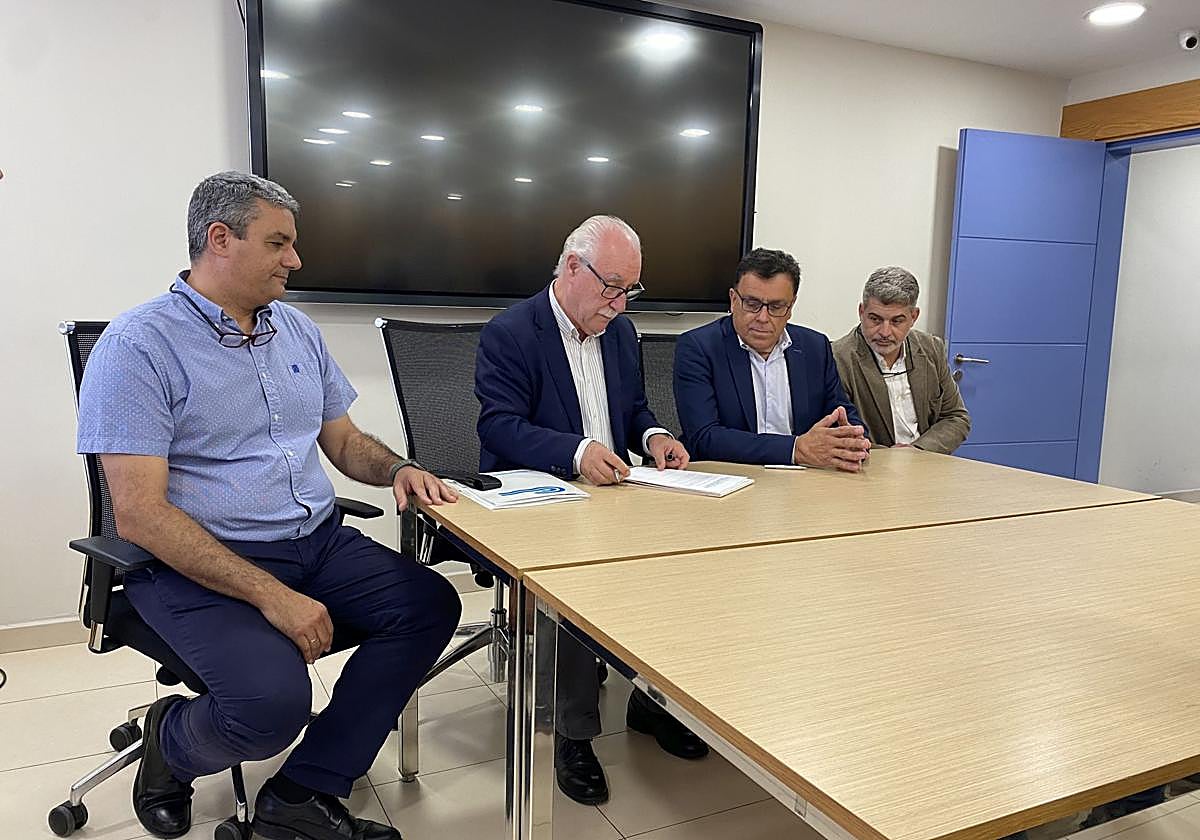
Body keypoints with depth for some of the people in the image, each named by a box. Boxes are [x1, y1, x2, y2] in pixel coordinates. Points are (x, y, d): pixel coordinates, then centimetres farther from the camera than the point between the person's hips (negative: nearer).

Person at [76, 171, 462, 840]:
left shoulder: (297, 329, 13)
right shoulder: (139, 344, -10)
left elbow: (344, 440, 20)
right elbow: (139, 512, -17)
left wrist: (398, 469, -4)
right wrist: (270, 594, -23)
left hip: (318, 542, 7)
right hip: (197, 565, -7)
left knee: (431, 604, -13)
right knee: (273, 699, -29)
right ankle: (172, 746, 9)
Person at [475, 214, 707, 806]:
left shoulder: (619, 331, 14)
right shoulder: (509, 334, -8)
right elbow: (499, 426, -17)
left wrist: (653, 435, -3)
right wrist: (577, 452, -33)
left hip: (608, 495, 7)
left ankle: (653, 697, 6)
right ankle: (574, 733, -13)